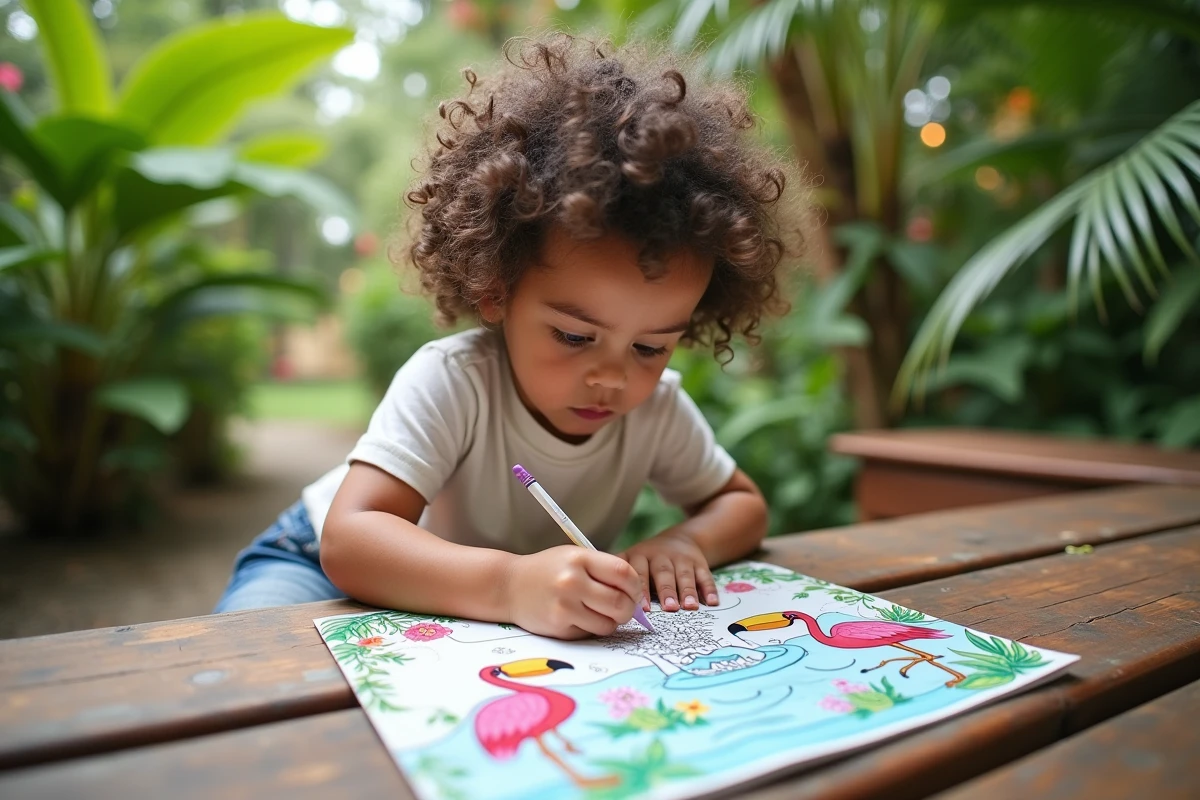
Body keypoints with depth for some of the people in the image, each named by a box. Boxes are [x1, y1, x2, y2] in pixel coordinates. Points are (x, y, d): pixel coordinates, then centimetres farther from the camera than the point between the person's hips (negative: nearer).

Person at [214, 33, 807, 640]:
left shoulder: (658, 408, -17)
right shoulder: (450, 381, -33)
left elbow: (743, 504, -3)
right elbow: (352, 539, -41)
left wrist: (686, 542, -26)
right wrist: (509, 583, -58)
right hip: (341, 571, -3)